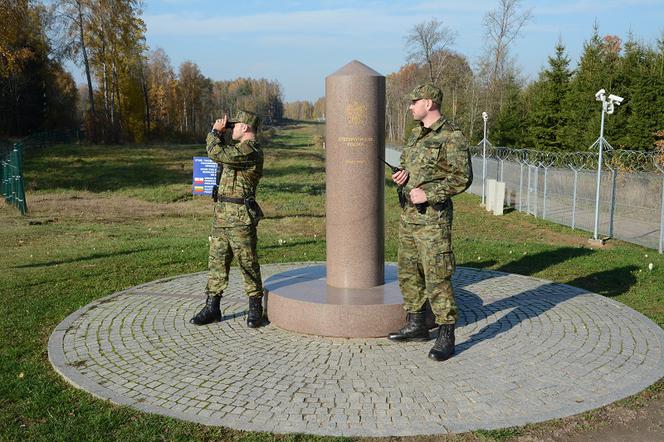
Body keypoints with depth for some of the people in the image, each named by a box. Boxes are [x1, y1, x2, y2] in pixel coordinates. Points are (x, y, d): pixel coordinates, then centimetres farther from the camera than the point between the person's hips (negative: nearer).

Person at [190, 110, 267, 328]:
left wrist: (215, 132, -5)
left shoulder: (250, 151, -15)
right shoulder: (239, 149, 17)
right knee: (217, 260, 10)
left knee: (248, 263, 0)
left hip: (241, 217, -10)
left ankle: (255, 308, 11)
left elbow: (217, 154, -23)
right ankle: (212, 307, 17)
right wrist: (220, 135, 20)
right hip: (222, 214, 10)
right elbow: (221, 156, 33)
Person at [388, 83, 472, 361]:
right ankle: (416, 326, 26)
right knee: (409, 272, 14)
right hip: (408, 214, 9)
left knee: (437, 277, -8)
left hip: (432, 216, -9)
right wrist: (402, 174, 2)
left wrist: (428, 194, -20)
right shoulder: (416, 134, 15)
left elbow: (463, 177, -15)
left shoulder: (452, 136, -11)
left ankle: (446, 337, 0)